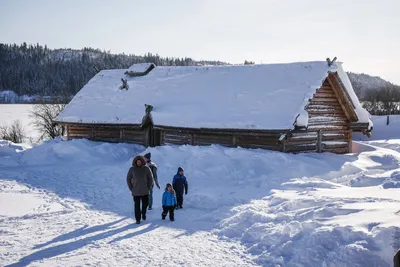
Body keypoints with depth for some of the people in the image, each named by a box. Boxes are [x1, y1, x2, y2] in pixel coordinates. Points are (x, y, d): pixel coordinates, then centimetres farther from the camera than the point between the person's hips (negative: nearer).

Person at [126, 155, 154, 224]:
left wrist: (149, 188, -1)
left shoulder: (146, 169, -3)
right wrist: (131, 188, 0)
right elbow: (128, 179, 6)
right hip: (136, 191, -1)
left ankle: (143, 213, 37)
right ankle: (138, 219, 10)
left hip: (145, 191, 1)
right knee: (137, 205, 0)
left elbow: (150, 178, 4)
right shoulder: (132, 169, -3)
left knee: (145, 204, 7)